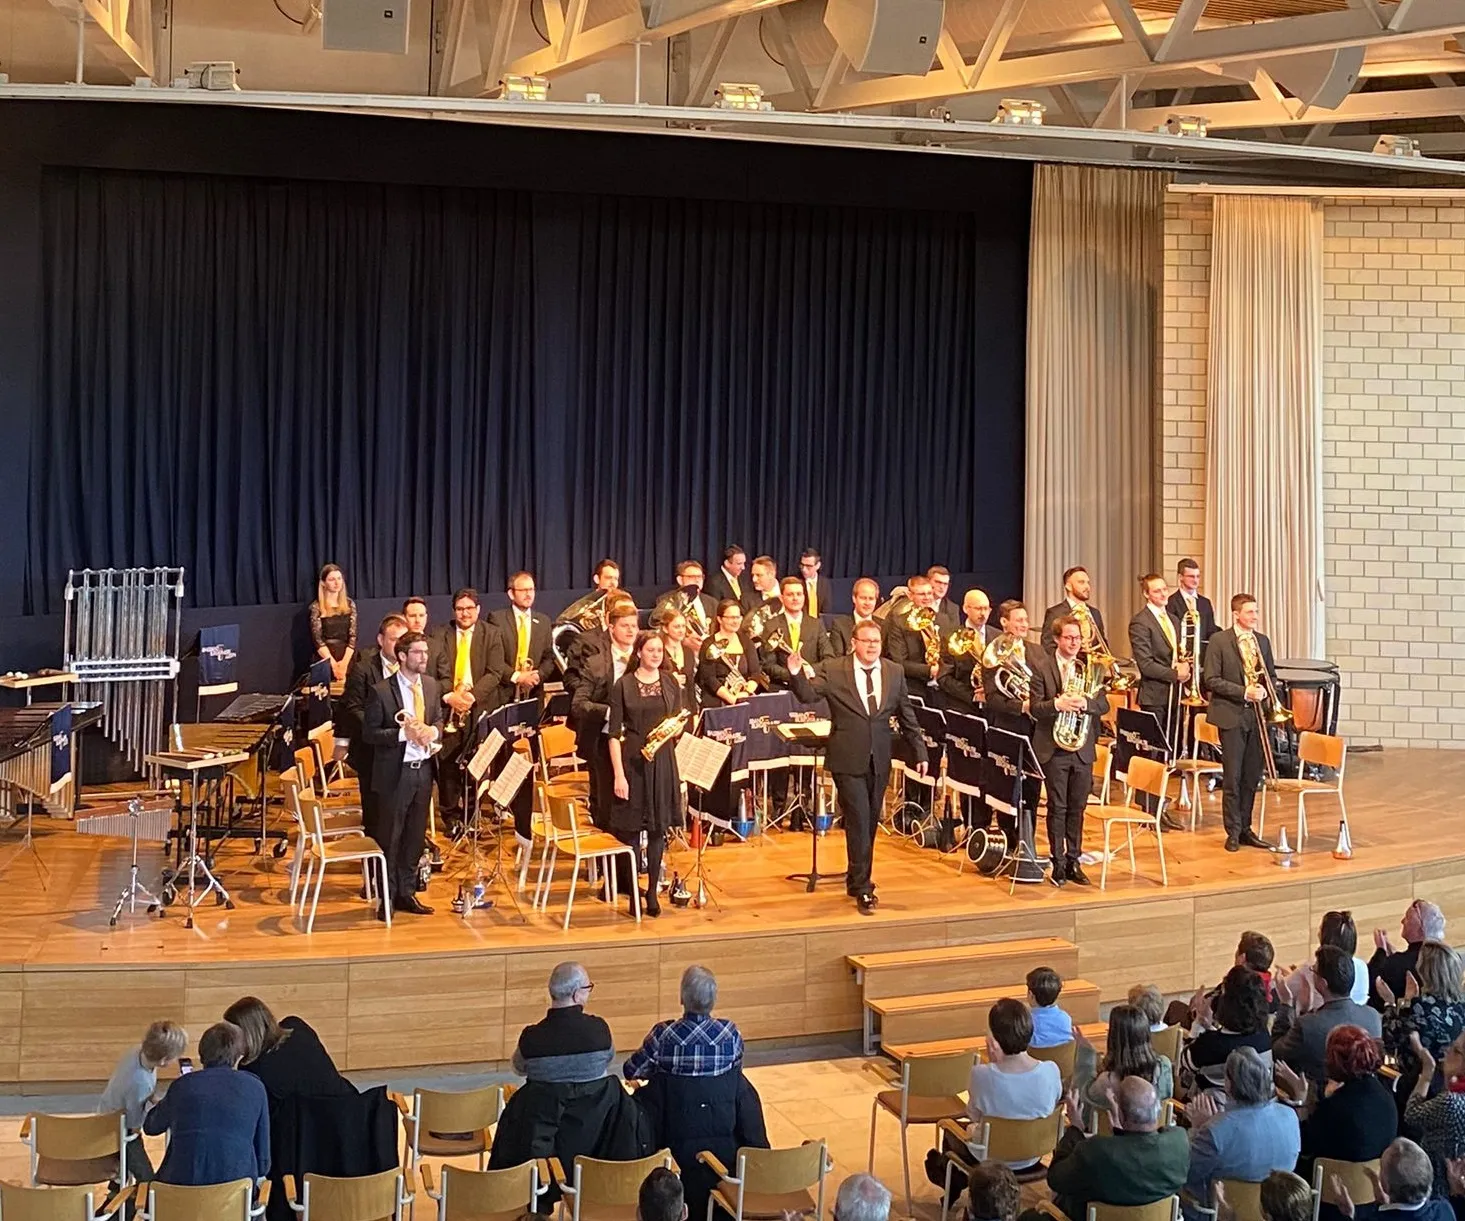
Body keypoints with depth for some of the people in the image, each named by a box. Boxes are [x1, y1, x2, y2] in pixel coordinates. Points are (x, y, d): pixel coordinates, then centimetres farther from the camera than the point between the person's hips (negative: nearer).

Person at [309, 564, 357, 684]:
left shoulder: (349, 605, 7)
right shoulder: (316, 607, -1)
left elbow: (353, 636, 0)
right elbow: (317, 639, -6)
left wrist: (344, 663, -13)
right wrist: (333, 663, -16)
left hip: (348, 658, 2)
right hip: (325, 659, -2)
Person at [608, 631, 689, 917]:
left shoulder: (672, 684, 8)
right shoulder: (623, 686, -2)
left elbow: (678, 728, 13)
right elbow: (614, 733, -5)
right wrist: (618, 774, -11)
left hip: (662, 761, 3)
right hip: (632, 759, -3)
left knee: (658, 826, 6)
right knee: (631, 828, 1)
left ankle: (653, 891, 15)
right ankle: (632, 892, 11)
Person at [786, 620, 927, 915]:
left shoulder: (894, 672, 7)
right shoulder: (834, 671, -2)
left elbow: (907, 715, 10)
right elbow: (808, 694, -11)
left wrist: (919, 752, 9)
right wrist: (797, 673, -30)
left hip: (878, 760, 4)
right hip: (848, 760, -4)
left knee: (870, 821, 12)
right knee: (858, 821, -7)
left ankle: (858, 878, 27)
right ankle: (862, 888, 0)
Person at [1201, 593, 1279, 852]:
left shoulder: (1262, 641, 11)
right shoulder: (1219, 641, -5)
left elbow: (1271, 676, 17)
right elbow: (1211, 680, -9)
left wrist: (1264, 691, -5)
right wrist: (1244, 692, -17)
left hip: (1256, 715, 5)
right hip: (1231, 716, -5)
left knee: (1252, 776, 8)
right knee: (1232, 776, -3)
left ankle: (1245, 828, 17)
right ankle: (1233, 832, 5)